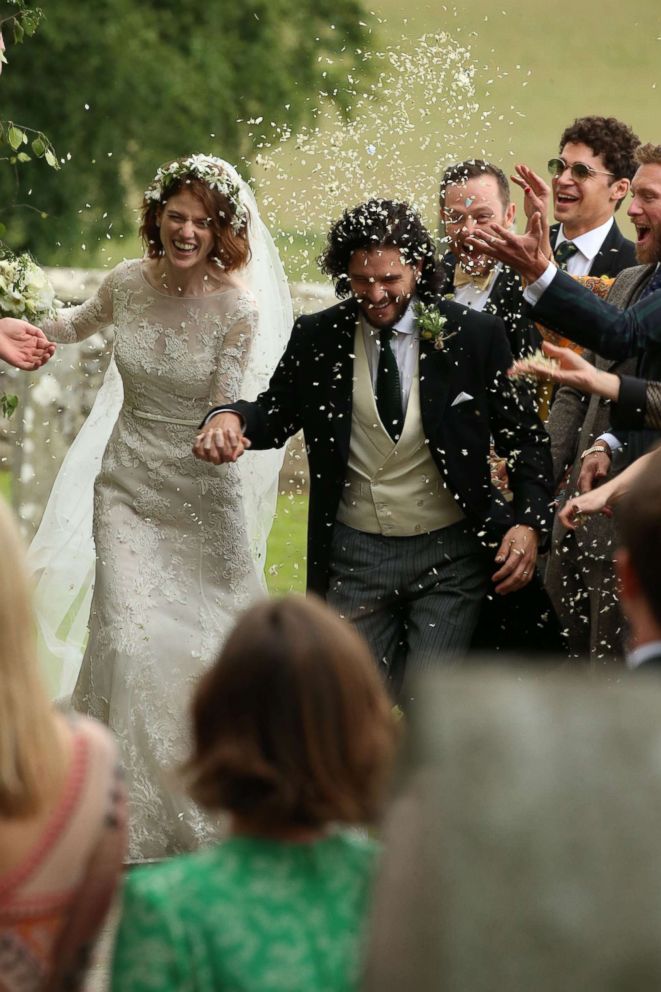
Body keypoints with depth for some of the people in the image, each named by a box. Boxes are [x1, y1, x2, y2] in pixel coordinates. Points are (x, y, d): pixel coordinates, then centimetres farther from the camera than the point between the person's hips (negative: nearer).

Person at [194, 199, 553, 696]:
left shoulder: (476, 335, -5)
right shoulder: (316, 338, 0)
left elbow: (525, 436, 2)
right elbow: (276, 414, 13)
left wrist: (530, 522, -12)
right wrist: (231, 418, -11)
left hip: (450, 556, -2)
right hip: (355, 555, 2)